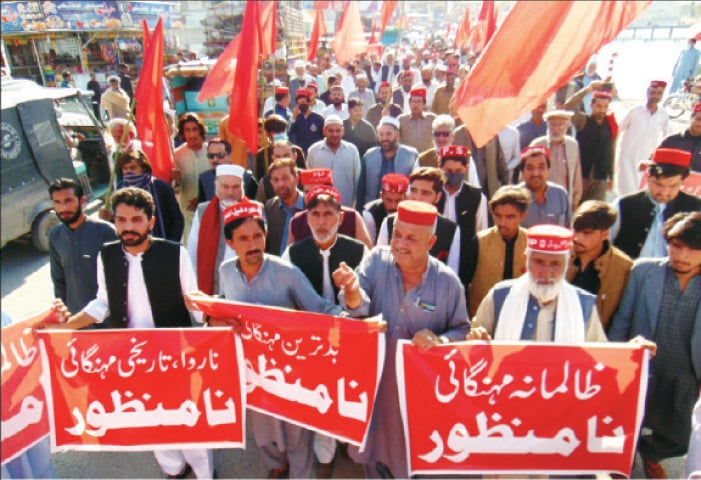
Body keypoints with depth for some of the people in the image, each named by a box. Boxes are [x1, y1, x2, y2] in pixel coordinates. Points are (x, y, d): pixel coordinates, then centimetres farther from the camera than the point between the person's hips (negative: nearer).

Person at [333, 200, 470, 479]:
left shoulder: (448, 281, -13)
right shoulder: (377, 260, -12)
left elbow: (462, 329, -2)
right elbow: (359, 308, -23)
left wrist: (438, 340, -23)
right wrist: (352, 290, -46)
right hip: (374, 376, 1)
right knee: (375, 445, 24)